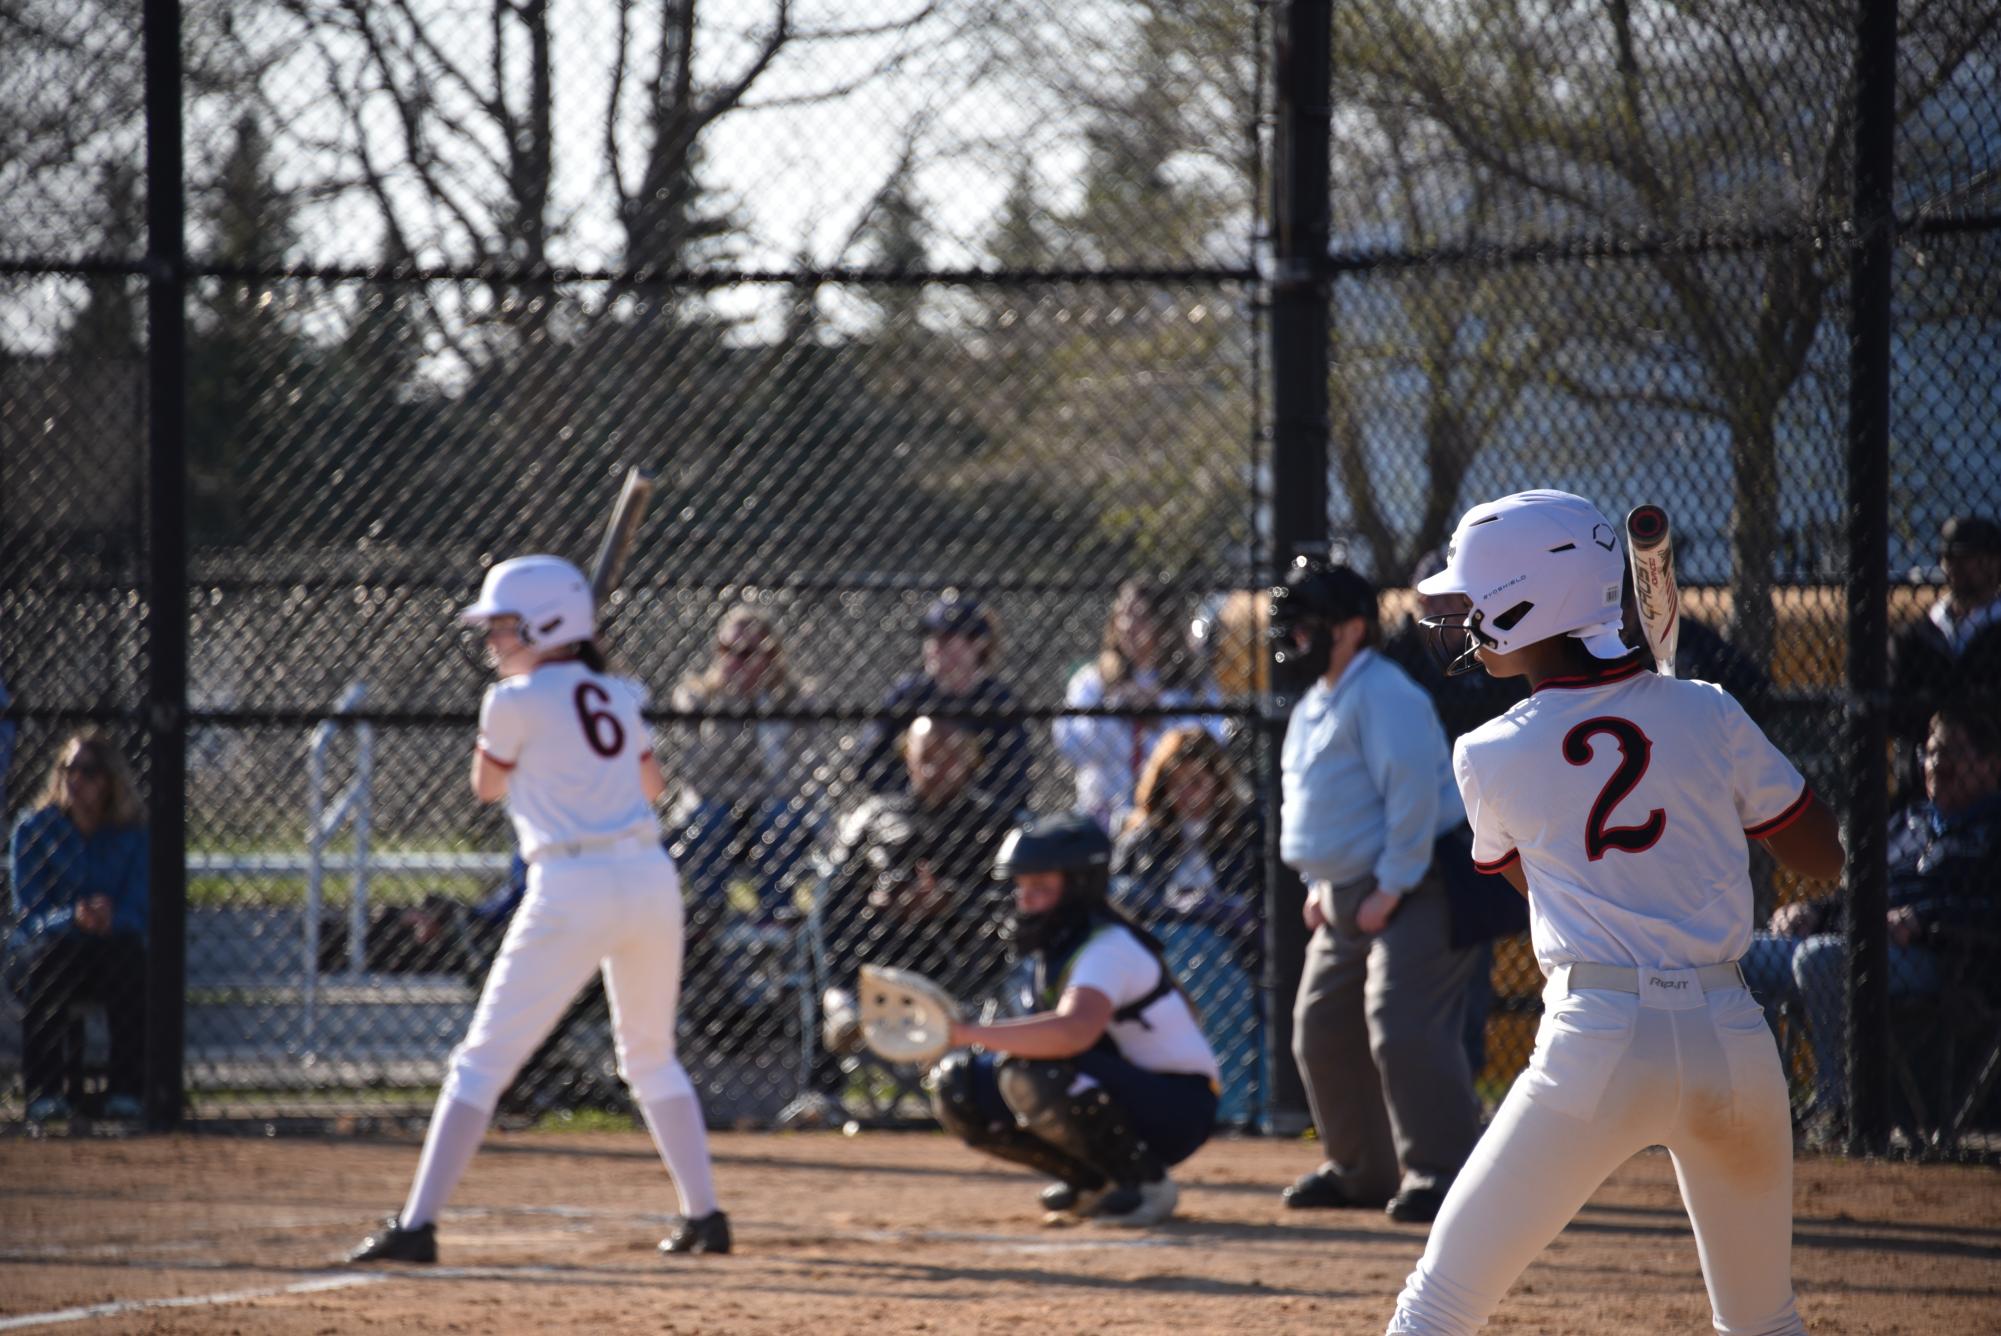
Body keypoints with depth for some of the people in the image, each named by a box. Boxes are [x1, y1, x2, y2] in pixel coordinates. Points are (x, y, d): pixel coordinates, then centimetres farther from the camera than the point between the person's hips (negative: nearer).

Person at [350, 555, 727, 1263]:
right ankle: (704, 1215, 20)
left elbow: (486, 786, 14)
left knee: (483, 1058, -3)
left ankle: (416, 1224, -8)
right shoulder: (616, 695, 14)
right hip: (652, 879, 6)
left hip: (574, 887, -6)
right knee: (651, 1054, 23)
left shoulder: (515, 701, -4)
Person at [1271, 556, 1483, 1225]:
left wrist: (1391, 889, -22)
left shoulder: (1384, 694, -15)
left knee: (1404, 1029, -21)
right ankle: (1362, 1168, 24)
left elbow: (1412, 792, -22)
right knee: (1322, 1031, 13)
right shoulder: (1313, 706, 16)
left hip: (1412, 892, -11)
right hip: (1345, 896, 11)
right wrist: (1319, 883, 16)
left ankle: (1440, 1170, -18)